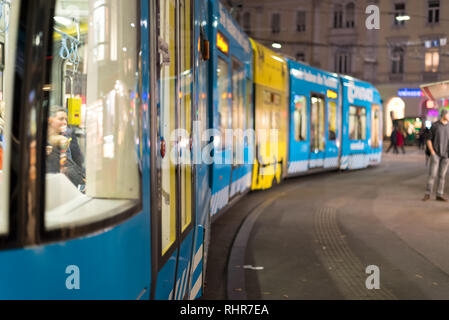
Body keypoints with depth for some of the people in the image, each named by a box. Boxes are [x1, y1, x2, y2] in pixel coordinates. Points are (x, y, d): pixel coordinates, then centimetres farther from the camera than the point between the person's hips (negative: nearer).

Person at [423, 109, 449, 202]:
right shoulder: (435, 126, -4)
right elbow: (428, 139, -1)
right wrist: (432, 152, -11)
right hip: (436, 153, -3)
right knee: (432, 174, -7)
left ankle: (439, 195, 8)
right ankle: (427, 194, 2)